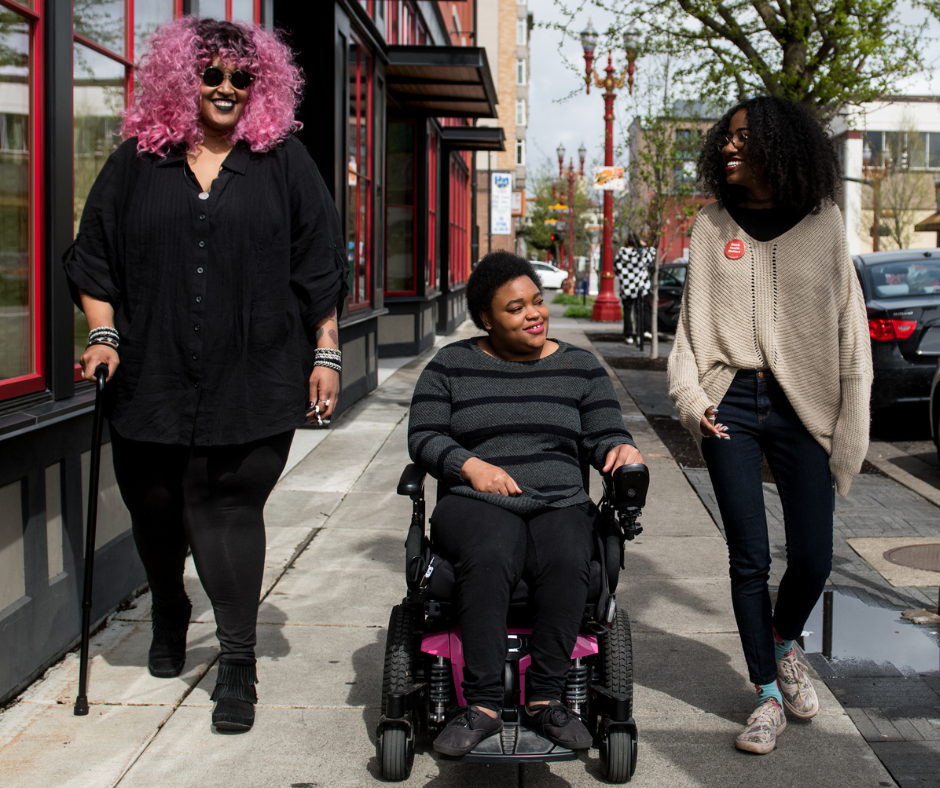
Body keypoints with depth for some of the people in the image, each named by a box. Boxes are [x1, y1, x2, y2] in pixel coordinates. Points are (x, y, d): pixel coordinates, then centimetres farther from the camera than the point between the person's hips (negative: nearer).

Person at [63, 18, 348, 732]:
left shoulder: (284, 162, 6)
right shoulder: (138, 161, 9)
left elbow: (319, 265, 6)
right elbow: (95, 255, 13)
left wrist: (325, 353, 2)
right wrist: (103, 334, 1)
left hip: (251, 380, -2)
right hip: (152, 376, 3)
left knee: (229, 507, -6)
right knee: (155, 510, 12)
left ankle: (238, 662, 3)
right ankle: (169, 620, 41)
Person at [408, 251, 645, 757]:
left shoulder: (580, 367, 16)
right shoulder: (452, 365, 12)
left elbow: (604, 434, 11)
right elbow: (423, 437, 6)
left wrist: (622, 449, -13)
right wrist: (471, 465, -11)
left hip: (561, 505, 1)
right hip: (477, 505, -1)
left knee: (566, 561, -34)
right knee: (489, 557, -36)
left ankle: (545, 699, -26)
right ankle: (483, 706, -33)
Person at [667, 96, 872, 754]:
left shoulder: (822, 222, 4)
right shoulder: (714, 225, 7)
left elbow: (848, 324, 4)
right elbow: (693, 320, 8)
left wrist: (850, 423, -1)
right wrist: (691, 396, -6)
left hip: (801, 405, 0)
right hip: (731, 404, 1)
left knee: (813, 559, 0)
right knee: (750, 559, 0)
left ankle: (782, 646, 32)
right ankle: (769, 697, 15)